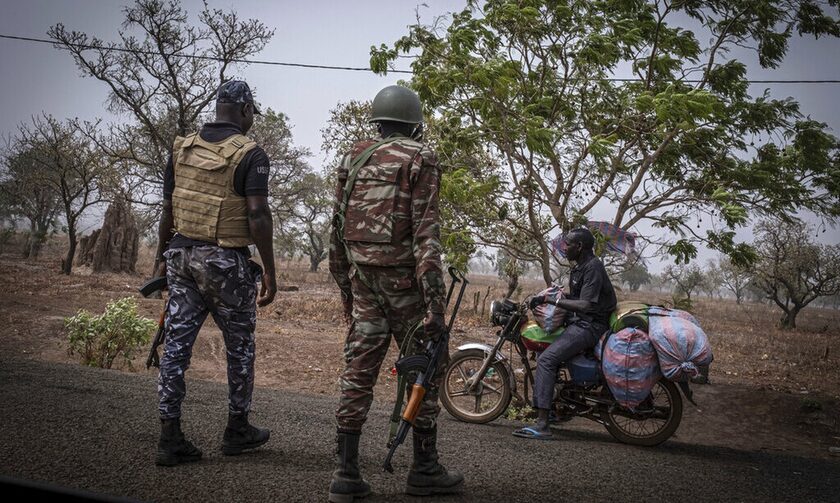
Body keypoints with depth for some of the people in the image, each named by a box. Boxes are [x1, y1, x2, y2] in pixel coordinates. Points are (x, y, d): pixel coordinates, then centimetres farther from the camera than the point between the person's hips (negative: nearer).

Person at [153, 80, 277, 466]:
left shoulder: (182, 148, 8)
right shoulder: (250, 154, -9)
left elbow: (167, 210, 10)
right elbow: (257, 216, -16)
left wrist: (163, 257, 19)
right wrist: (269, 270, -10)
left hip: (182, 256, 5)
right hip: (226, 261, -5)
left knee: (177, 343, 5)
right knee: (239, 345, 11)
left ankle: (170, 437, 5)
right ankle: (237, 429, 24)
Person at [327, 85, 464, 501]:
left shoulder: (353, 158, 12)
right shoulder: (420, 159, -5)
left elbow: (338, 228, 12)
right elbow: (426, 232, -15)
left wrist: (345, 287, 21)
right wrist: (434, 302, -17)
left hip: (362, 278, 5)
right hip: (404, 279, -5)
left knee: (358, 370, 7)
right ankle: (424, 470, 14)